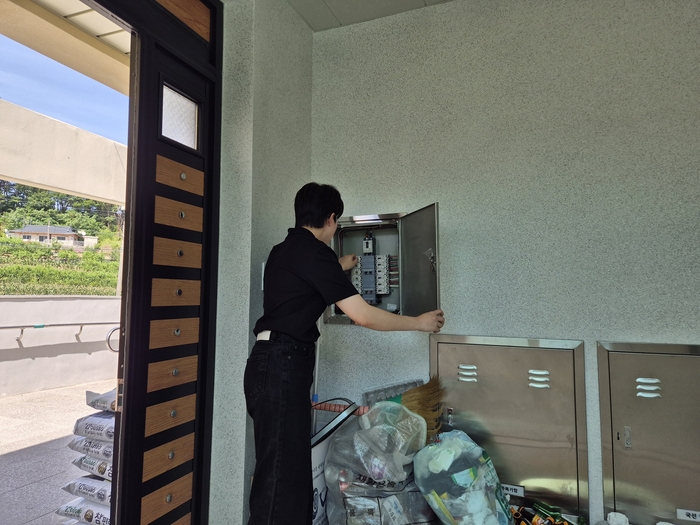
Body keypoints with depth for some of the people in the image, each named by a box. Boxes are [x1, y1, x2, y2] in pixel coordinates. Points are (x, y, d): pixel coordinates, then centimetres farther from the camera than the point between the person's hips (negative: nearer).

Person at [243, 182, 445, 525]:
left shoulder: (284, 250, 14)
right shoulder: (314, 252, -12)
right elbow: (363, 316, -15)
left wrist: (339, 268, 51)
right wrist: (419, 322, -2)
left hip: (271, 364, 9)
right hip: (282, 366, -9)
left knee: (292, 468, 15)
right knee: (280, 474, -4)